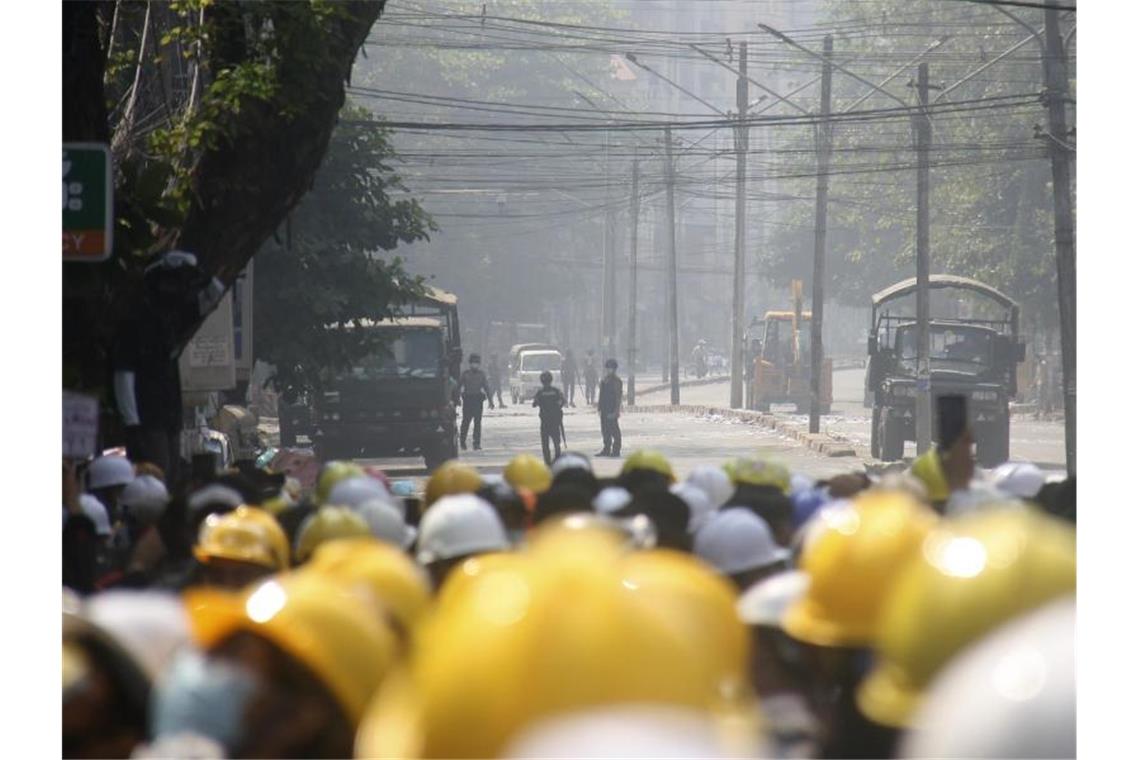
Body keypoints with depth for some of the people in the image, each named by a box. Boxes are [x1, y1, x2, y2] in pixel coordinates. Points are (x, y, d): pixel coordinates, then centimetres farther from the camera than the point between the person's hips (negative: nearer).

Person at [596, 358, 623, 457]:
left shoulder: (616, 381, -10)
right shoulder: (604, 380, 14)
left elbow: (618, 396, -13)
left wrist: (616, 411, -17)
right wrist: (599, 408, 16)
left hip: (612, 410, -8)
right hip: (604, 410, 8)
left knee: (613, 430, -4)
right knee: (605, 430, 10)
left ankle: (616, 450, 1)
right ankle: (606, 450, 15)